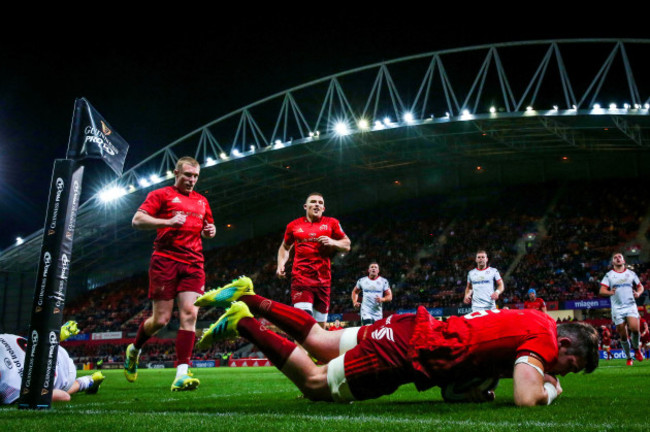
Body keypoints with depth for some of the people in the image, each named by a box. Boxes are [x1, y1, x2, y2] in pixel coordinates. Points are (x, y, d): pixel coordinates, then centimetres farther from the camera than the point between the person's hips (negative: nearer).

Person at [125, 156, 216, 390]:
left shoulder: (202, 201, 21)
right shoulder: (161, 195, 4)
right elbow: (137, 220, -5)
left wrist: (210, 231, 9)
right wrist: (168, 221, -18)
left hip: (193, 264, 4)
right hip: (166, 261, -4)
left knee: (189, 314, -10)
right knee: (160, 319, -2)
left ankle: (181, 375, -12)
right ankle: (134, 349, 29)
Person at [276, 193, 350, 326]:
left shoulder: (331, 223, 10)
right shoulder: (294, 225, 12)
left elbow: (347, 245, 11)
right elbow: (285, 247, 25)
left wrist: (332, 242, -9)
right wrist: (281, 265, 9)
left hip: (323, 278, 1)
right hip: (301, 277, -1)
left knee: (320, 323, 5)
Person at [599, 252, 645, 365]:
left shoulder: (631, 273, 11)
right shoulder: (609, 275, 5)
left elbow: (640, 286, 19)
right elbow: (602, 291, -2)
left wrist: (638, 293, -3)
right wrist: (610, 292, -23)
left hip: (631, 306, 0)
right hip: (617, 308, 0)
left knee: (634, 328, -20)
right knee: (623, 335, 1)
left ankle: (637, 349, 7)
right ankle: (629, 358, 17)